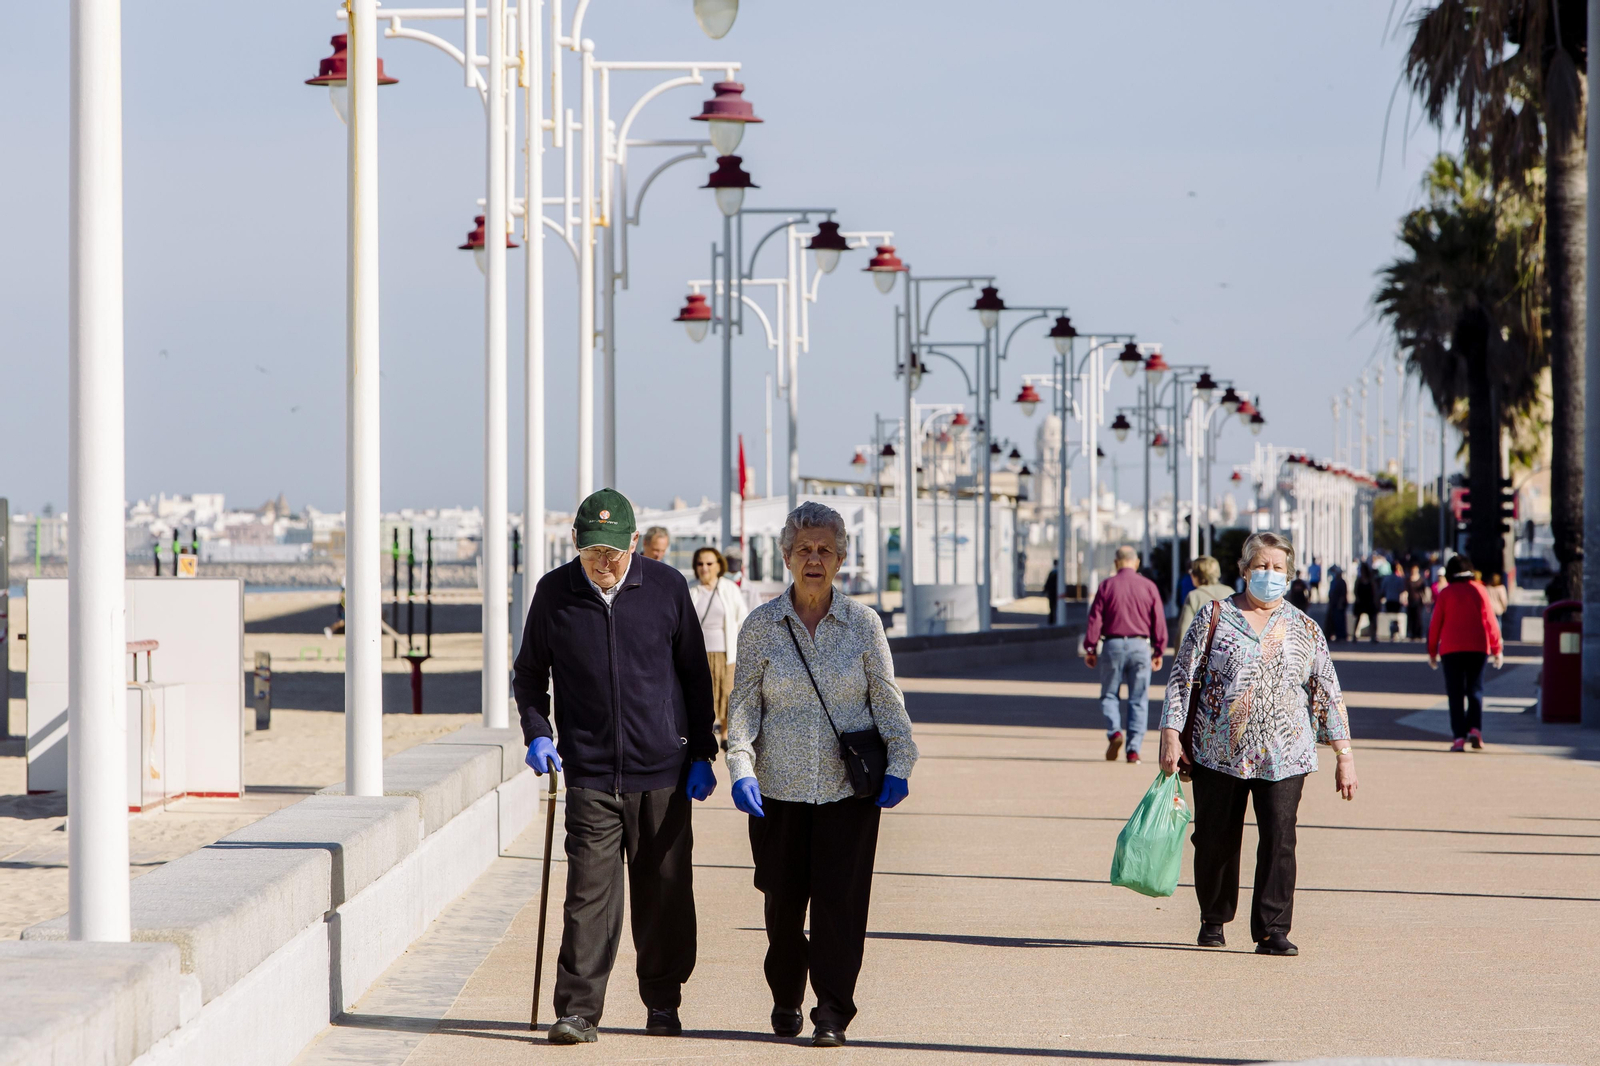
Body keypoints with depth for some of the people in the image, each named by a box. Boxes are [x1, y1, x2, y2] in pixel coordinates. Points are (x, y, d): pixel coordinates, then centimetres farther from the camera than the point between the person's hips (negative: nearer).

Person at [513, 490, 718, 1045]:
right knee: (589, 893, -8)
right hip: (590, 774, -1)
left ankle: (663, 1004, 21)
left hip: (663, 772, 1)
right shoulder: (554, 593, 1)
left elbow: (695, 676, 10)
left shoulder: (666, 587, 1)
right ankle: (577, 1011, -7)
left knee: (664, 893, 7)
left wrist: (702, 754, 7)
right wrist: (536, 732, -2)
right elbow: (529, 673, 14)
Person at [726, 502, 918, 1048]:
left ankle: (833, 1012, -2)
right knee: (783, 900, 7)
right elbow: (743, 705, 3)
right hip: (780, 787, 1)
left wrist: (898, 766, -4)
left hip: (849, 788, -1)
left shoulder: (863, 622, 3)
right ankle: (786, 999, 27)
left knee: (840, 899, -8)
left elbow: (888, 700, 6)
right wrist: (741, 768, -10)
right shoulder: (762, 625, 2)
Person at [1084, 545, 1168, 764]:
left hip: (1113, 645, -1)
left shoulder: (1107, 586, 0)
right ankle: (1134, 748, -1)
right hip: (1140, 646, 1)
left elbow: (1095, 619, -2)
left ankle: (1114, 731, -13)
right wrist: (1158, 651, 11)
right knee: (1138, 700, 5)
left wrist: (1090, 648, 3)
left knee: (1109, 695, 11)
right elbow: (1159, 622, 3)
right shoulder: (1149, 587, 2)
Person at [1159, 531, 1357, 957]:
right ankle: (1213, 921, 27)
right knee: (1215, 841, 6)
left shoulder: (1304, 629, 9)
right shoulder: (1214, 617, 5)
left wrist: (1343, 755, 5)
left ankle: (1272, 931, -7)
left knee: (1279, 840, -11)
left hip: (1283, 757, 0)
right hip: (1217, 752, 0)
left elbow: (1328, 694, 10)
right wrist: (1171, 735, -6)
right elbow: (1181, 678, 3)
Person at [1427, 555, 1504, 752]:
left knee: (1456, 693, 0)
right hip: (1478, 647, 1)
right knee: (1475, 689, 8)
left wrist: (1432, 651, 9)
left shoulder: (1445, 593, 1)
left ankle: (1459, 736, -8)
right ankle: (1475, 728, -12)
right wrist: (1497, 649, 7)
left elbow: (1435, 623, 1)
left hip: (1451, 648, -1)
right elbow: (1490, 621, 3)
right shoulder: (1480, 591, 4)